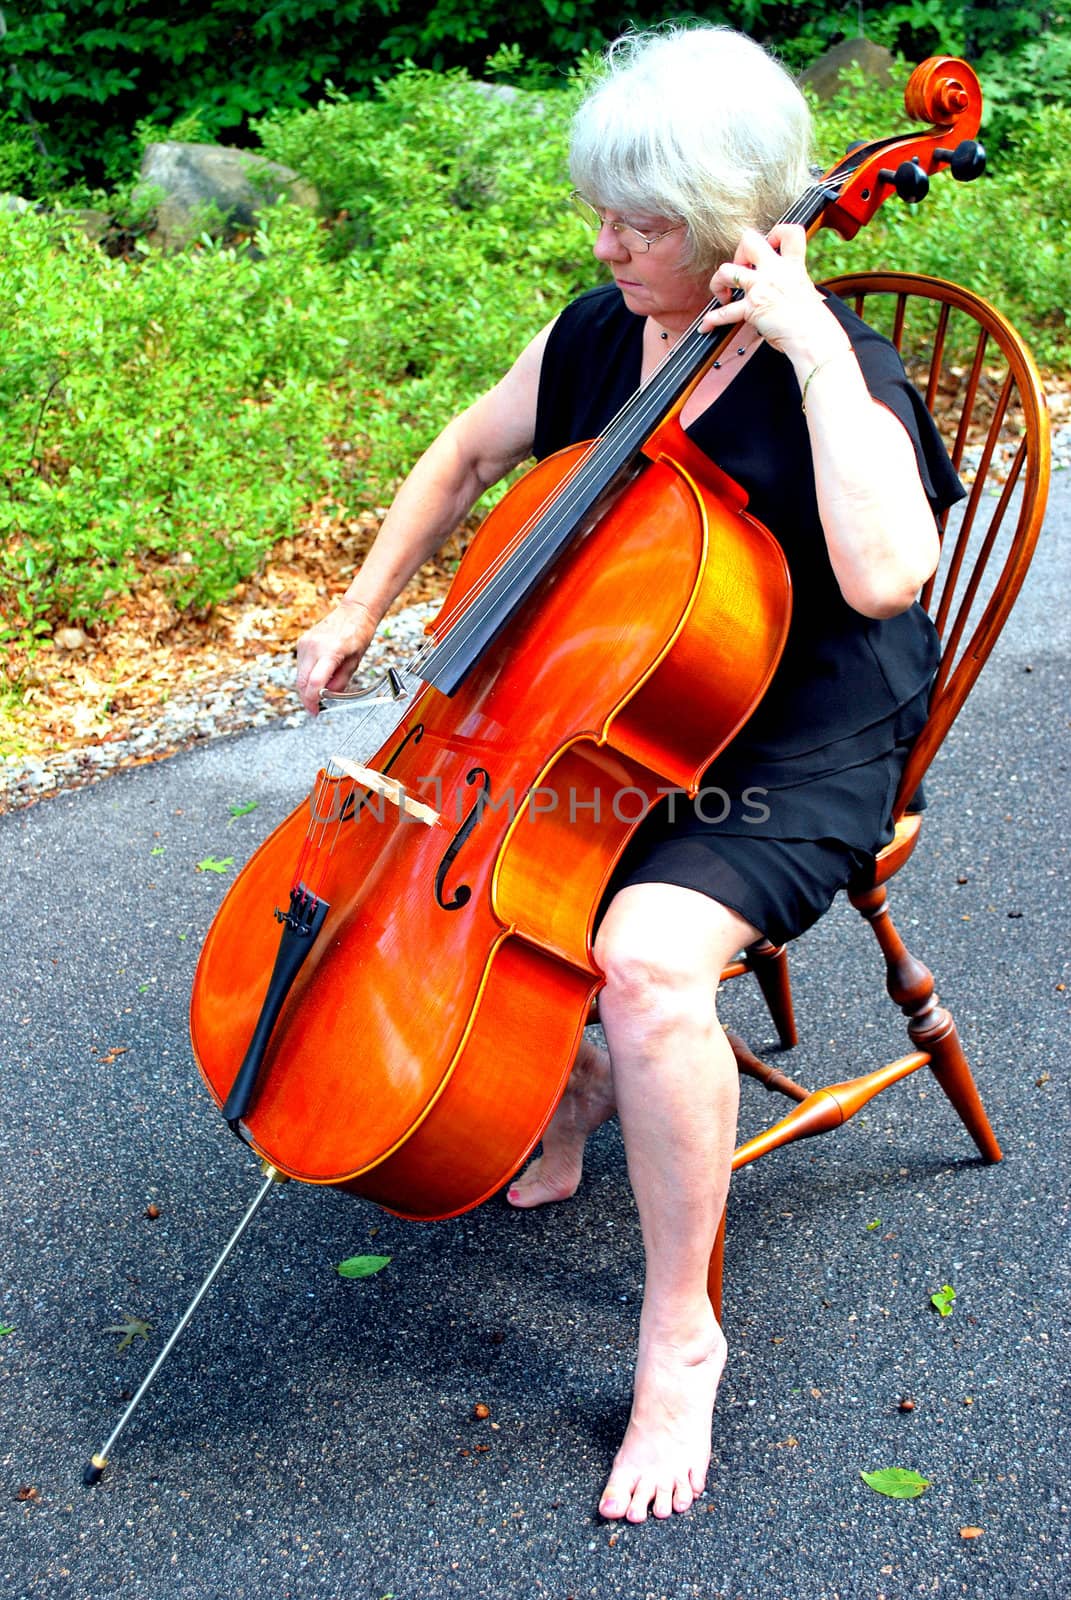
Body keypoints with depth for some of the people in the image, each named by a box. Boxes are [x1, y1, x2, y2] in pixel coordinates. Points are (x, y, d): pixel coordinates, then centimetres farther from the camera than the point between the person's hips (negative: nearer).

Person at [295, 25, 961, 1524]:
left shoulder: (830, 369, -16)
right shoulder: (596, 336, 3)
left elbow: (884, 571, -37)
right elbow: (467, 455, 20)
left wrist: (816, 347, -31)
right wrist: (361, 610, 15)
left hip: (792, 763, -7)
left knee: (648, 955, -34)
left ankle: (680, 1337, -12)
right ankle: (570, 1078, 20)